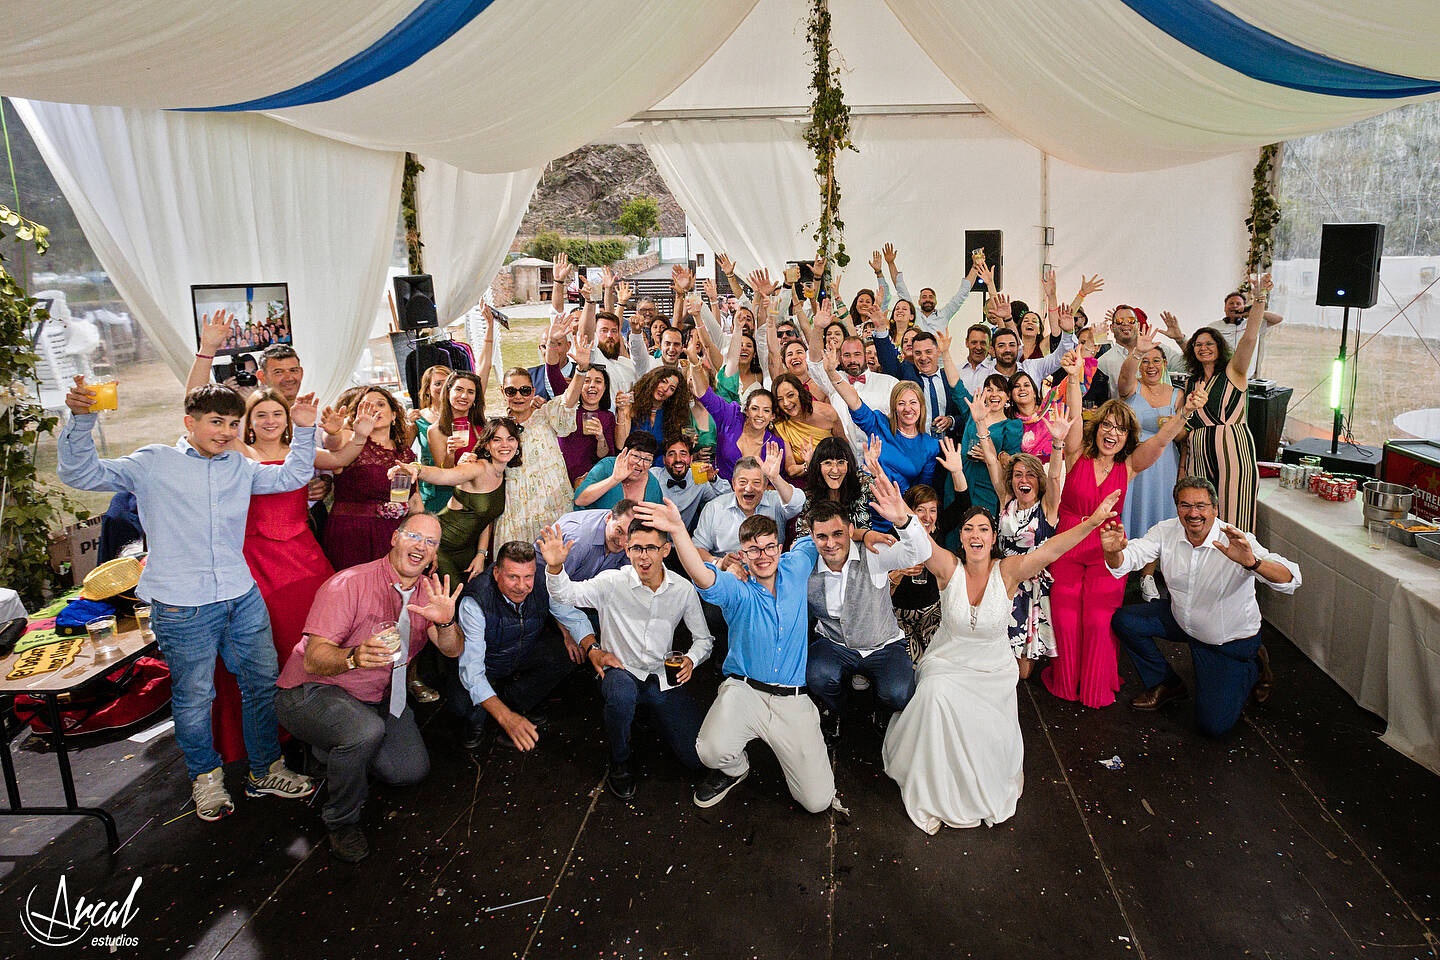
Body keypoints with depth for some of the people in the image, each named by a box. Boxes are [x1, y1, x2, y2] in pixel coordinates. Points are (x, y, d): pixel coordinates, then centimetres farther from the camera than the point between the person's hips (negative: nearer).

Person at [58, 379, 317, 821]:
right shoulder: (153, 463, -2)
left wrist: (304, 430, 7)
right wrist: (81, 420, -22)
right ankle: (205, 776, 31)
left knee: (263, 684, 12)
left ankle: (265, 771, 29)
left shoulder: (240, 466, 11)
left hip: (243, 598, 5)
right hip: (183, 607, -4)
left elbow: (291, 477, 19)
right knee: (193, 697, 8)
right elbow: (79, 474, -7)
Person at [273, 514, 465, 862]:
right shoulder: (349, 584, -21)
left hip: (377, 698, 7)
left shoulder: (428, 590, -1)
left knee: (413, 770, -3)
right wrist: (354, 657, -46)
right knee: (366, 730, -35)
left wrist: (445, 623, -31)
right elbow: (313, 660, -25)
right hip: (311, 691, -7)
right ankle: (341, 820, -7)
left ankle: (338, 749, 23)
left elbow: (453, 651, -8)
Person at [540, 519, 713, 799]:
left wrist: (691, 660, -15)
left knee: (697, 758, -7)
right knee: (622, 690, -40)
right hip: (621, 673, -2)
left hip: (664, 679, 2)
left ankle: (653, 714, 24)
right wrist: (555, 567, -47)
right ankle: (620, 763, -10)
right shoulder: (613, 583, -12)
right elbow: (566, 594, -26)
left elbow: (704, 639, 6)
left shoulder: (683, 589, -4)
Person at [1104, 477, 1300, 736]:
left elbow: (1290, 580, -39)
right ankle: (1167, 684, 14)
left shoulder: (1238, 543, -28)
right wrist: (1114, 551, -48)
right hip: (1181, 619, 5)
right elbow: (1128, 558, -21)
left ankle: (1252, 667, 20)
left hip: (1230, 640, -5)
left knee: (1213, 726, -10)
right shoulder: (1166, 531, -14)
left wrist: (1251, 562, -61)